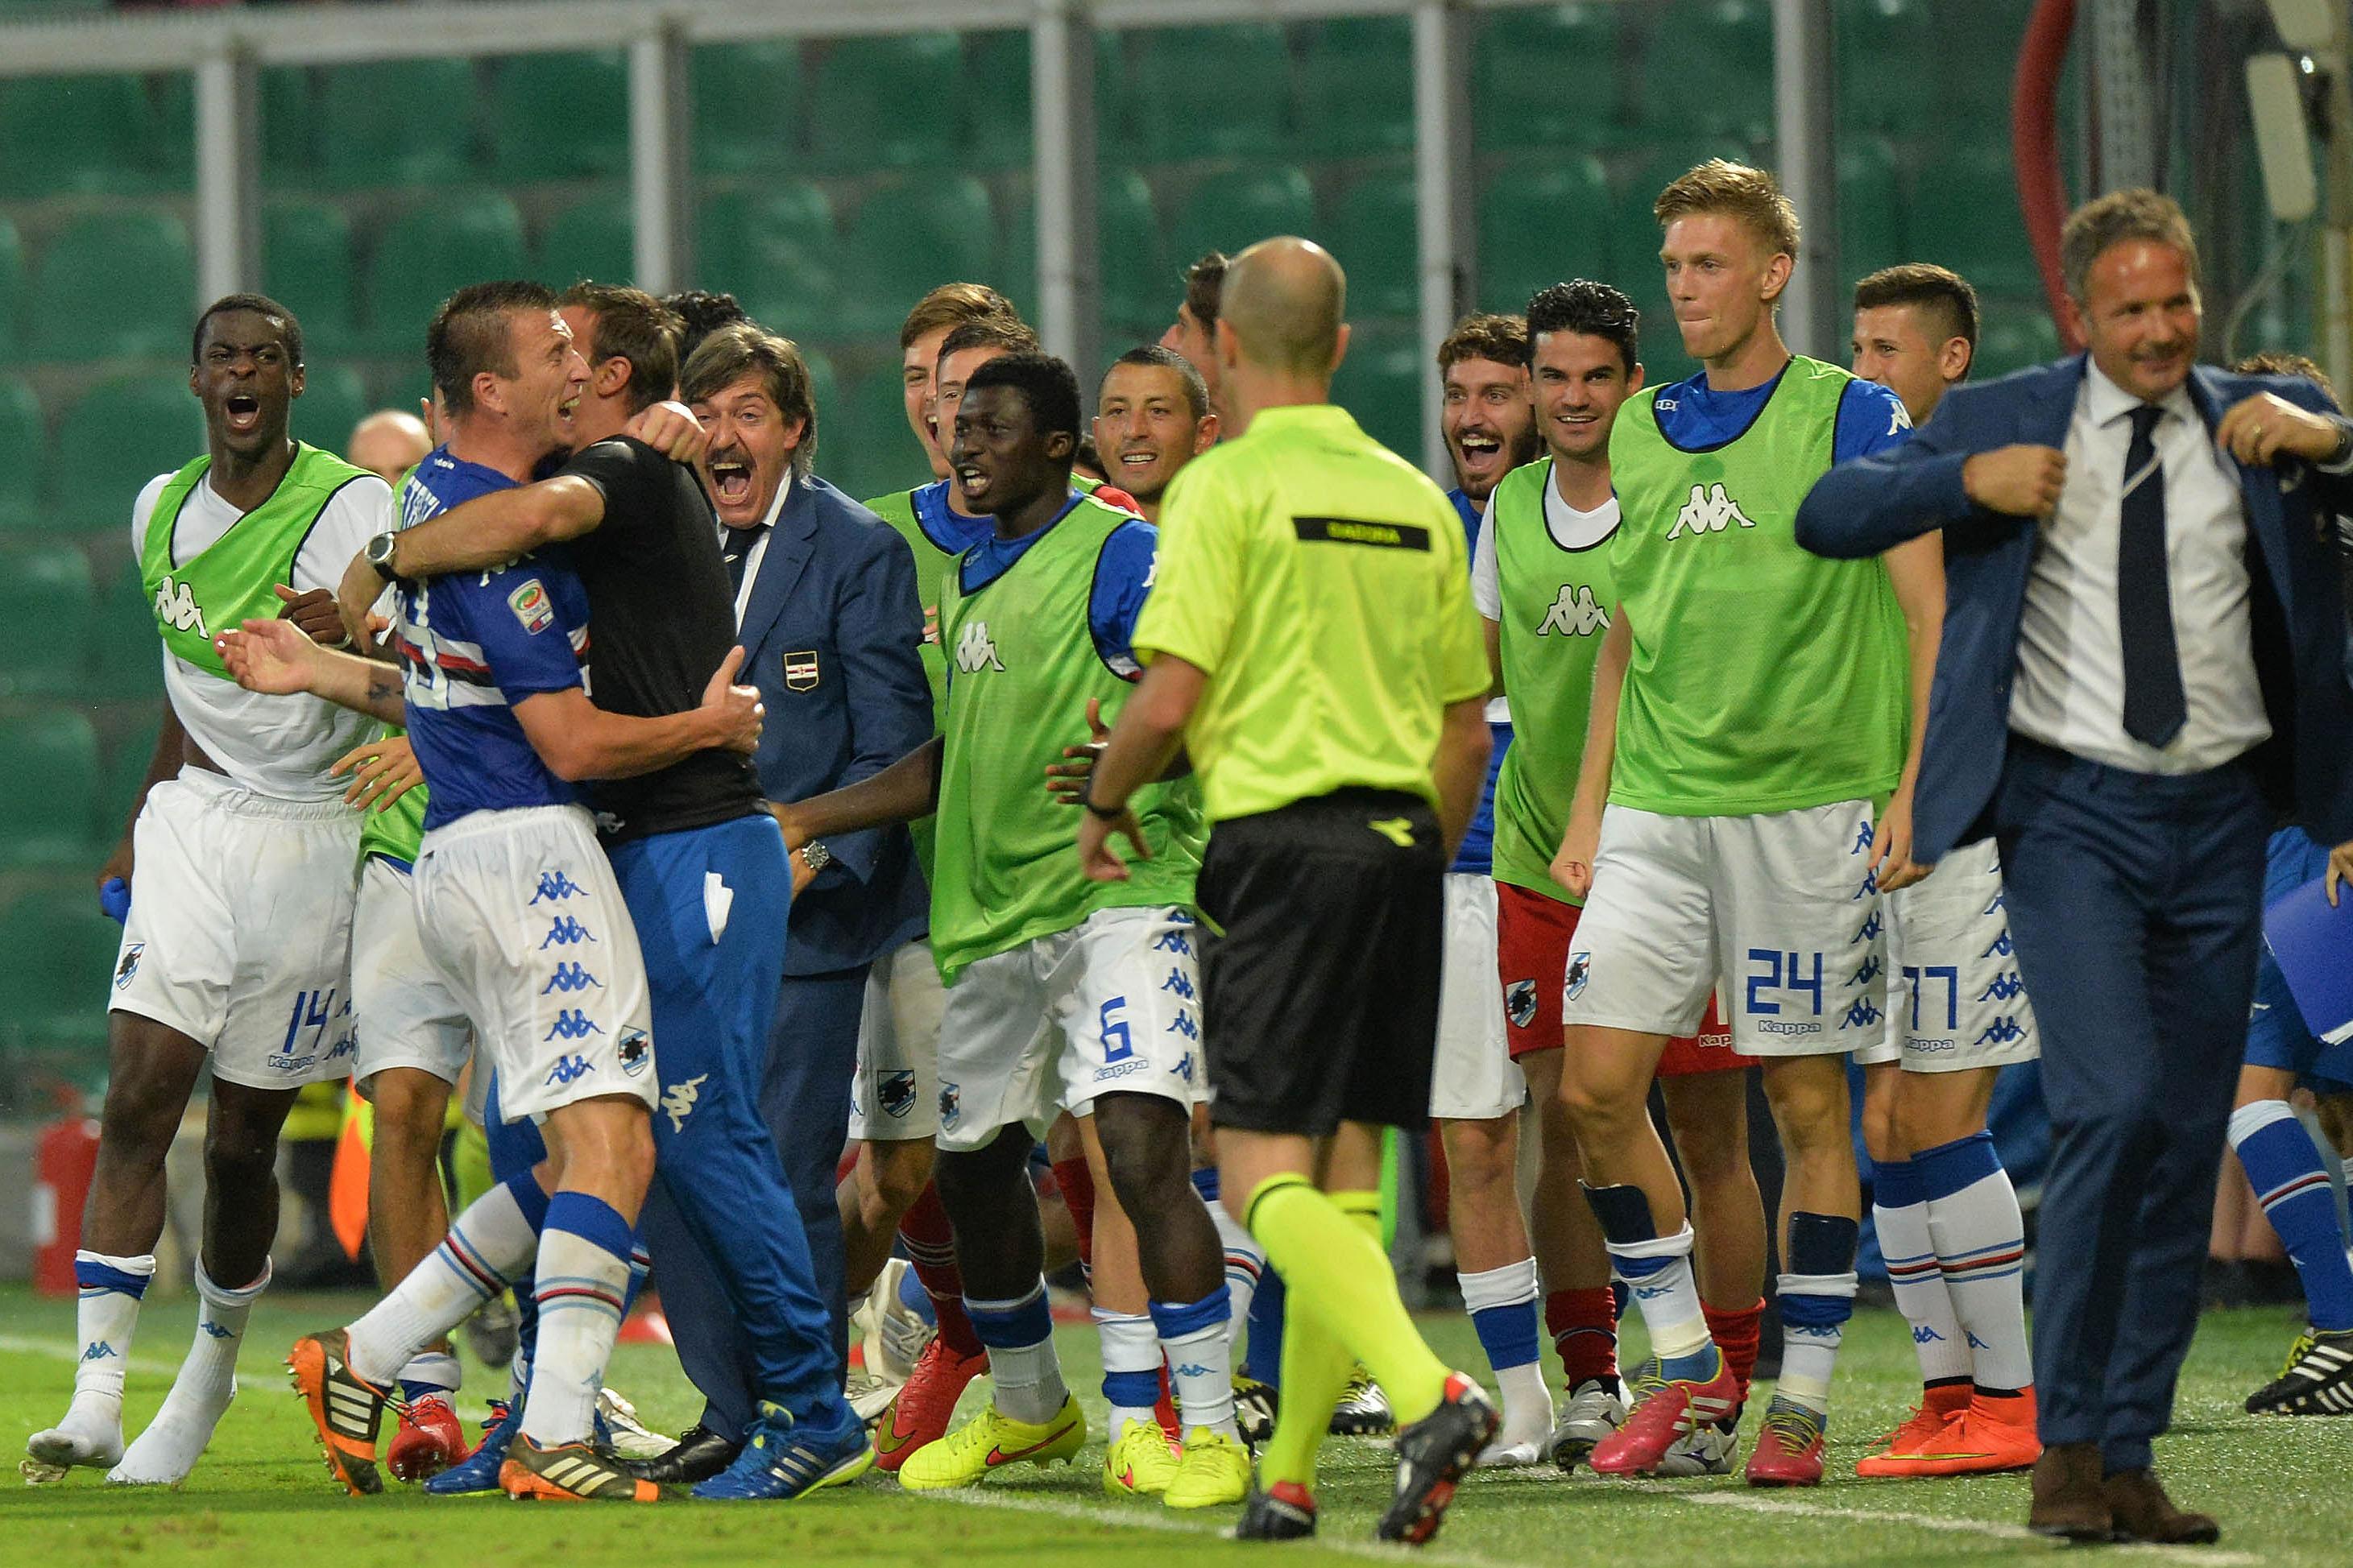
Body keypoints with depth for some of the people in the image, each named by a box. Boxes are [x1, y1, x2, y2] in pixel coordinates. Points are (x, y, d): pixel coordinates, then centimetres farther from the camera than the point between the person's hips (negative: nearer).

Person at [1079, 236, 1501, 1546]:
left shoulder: (1228, 487, -6)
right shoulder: (1416, 500, 12)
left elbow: (1170, 700, -12)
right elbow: (1467, 734, 15)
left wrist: (1105, 803, 6)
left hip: (1284, 841, -6)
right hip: (1404, 840, 6)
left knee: (1267, 1175, -8)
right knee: (1348, 1171, 9)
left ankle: (1429, 1392, -28)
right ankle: (1292, 1475, 10)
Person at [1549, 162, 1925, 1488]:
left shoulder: (1852, 418, -3)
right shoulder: (1642, 431, 13)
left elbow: (1930, 615, -5)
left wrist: (1914, 791, -13)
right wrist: (1588, 810, 16)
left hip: (1806, 802, -5)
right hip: (1656, 805, 5)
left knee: (1809, 1104, 0)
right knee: (1597, 1086, -5)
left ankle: (1802, 1403, 7)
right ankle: (1685, 1365, 9)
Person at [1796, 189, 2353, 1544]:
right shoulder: (2009, 423, 5)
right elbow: (1825, 517, 5)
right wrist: (1967, 480, -10)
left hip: (2219, 820, 3)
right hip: (2072, 811, -3)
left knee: (2189, 1138, 3)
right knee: (2111, 1103, -18)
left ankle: (2130, 1454, 11)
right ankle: (2068, 1445, -9)